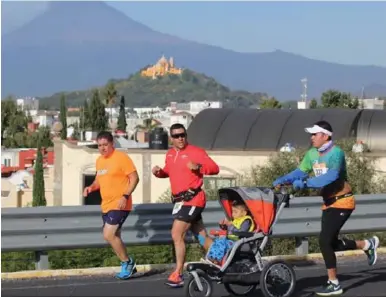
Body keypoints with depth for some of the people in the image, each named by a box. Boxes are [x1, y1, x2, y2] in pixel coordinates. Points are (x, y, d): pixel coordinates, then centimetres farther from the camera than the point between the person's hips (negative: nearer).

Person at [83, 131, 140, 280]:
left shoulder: (121, 157, -11)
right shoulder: (99, 160, 12)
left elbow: (135, 178, -13)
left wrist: (125, 196, -23)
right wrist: (91, 187, 4)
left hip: (119, 205, -8)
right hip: (106, 206, 9)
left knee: (108, 235, -17)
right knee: (114, 237, 12)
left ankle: (127, 262, 0)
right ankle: (128, 266, 25)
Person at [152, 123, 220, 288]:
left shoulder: (196, 151, -11)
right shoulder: (170, 154, 12)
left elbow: (215, 168, -18)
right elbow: (168, 172, 28)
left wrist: (198, 167, -35)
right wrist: (159, 172, 5)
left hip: (192, 199, -8)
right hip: (180, 200, 8)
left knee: (177, 234, -14)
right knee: (202, 237, 15)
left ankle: (178, 274, -10)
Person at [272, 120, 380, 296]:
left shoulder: (336, 153, -21)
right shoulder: (312, 154, 1)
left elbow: (331, 176, -35)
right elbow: (300, 172, 0)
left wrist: (305, 183, -42)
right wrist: (282, 180, -18)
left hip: (342, 202, -8)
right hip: (328, 203, 8)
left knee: (324, 240, -15)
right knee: (332, 244, 12)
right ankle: (367, 244, 36)